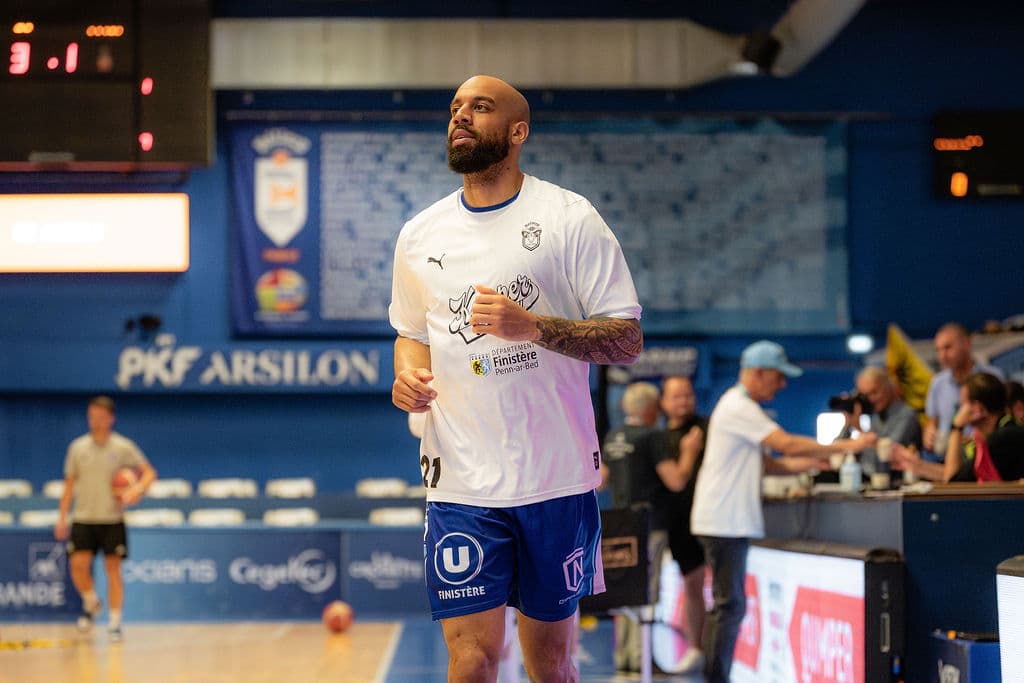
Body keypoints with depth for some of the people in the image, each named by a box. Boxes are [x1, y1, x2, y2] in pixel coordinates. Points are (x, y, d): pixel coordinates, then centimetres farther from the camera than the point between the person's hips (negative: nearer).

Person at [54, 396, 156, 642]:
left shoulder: (123, 447, -2)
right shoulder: (77, 447, 4)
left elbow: (149, 472, 2)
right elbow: (69, 484, 9)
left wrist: (136, 490, -18)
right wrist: (62, 519, 5)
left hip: (112, 520, -1)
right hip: (83, 519, 2)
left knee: (113, 569, -2)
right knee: (78, 565, -10)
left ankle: (115, 623, 5)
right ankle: (92, 604, 18)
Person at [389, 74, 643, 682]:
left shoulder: (570, 218, -2)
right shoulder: (420, 236, 9)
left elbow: (628, 339, -5)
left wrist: (532, 325, -19)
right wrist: (408, 375, 1)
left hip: (558, 478, -2)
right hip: (462, 480, 2)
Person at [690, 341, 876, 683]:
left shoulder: (742, 407, 21)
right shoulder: (738, 408, -13)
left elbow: (767, 463, 21)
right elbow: (788, 444, -20)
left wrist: (812, 462, 7)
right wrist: (846, 446, -16)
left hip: (731, 523, 10)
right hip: (725, 523, -10)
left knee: (727, 605, 10)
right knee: (730, 605, -10)